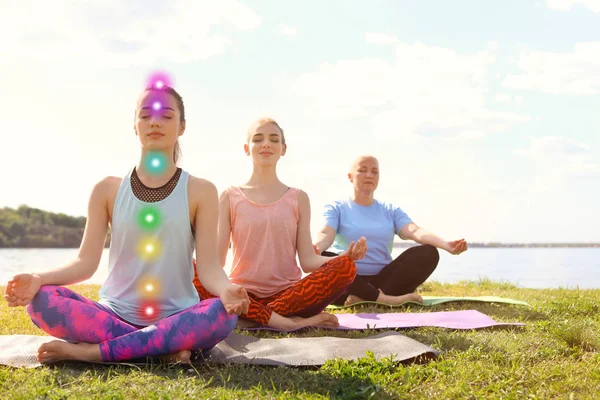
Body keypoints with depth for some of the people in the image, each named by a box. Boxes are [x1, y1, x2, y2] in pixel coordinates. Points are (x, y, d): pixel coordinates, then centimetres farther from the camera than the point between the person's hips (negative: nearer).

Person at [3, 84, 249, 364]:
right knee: (41, 300, -25)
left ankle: (93, 351, -23)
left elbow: (208, 266, -7)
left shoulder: (200, 192, 2)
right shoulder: (108, 189, 7)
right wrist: (39, 278, -19)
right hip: (114, 315, 1)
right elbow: (87, 261, 0)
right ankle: (166, 346, -23)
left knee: (223, 314, -35)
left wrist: (225, 289, -30)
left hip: (177, 319, -1)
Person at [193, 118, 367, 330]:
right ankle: (287, 321, -31)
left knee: (345, 267, -26)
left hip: (288, 295, 1)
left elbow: (308, 260, 2)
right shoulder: (230, 197, 7)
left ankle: (252, 317, -25)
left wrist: (344, 256, -17)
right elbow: (216, 260, 1)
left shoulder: (298, 198, 10)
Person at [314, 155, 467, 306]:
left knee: (428, 252, -19)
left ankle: (366, 299, -30)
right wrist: (316, 248, -41)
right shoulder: (336, 208, 7)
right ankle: (385, 298, -33)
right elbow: (326, 234, -13)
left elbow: (415, 231, -3)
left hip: (382, 280, 3)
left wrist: (446, 244, -26)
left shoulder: (391, 211, 15)